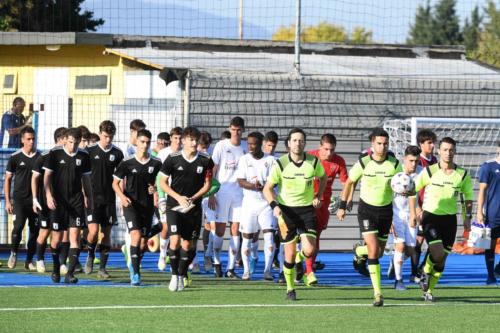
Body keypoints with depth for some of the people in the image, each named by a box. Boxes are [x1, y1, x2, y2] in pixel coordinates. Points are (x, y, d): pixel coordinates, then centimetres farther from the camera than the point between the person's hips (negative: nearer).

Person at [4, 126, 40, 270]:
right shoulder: (15, 157, 0)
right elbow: (8, 179, 4)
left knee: (35, 230, 3)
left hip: (35, 199, 2)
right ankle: (13, 253, 6)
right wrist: (7, 201, -2)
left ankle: (29, 261, 14)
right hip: (19, 199, -2)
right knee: (18, 225, -18)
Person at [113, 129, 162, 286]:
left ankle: (133, 265, 35)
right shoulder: (127, 162, -3)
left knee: (143, 242, 7)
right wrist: (122, 196, -13)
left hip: (147, 206, 3)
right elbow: (115, 183, 4)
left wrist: (155, 188, -7)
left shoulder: (156, 163, 1)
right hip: (131, 204, -3)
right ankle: (135, 273, -20)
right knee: (136, 234, -21)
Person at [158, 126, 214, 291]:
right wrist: (179, 197, -12)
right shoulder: (173, 159, -6)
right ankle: (174, 275, -5)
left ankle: (182, 274, 23)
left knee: (188, 244, 5)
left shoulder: (205, 161, -2)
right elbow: (163, 182, 1)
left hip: (194, 208, 2)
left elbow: (207, 184, 7)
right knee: (175, 240, -16)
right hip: (174, 205, -2)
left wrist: (193, 198, -9)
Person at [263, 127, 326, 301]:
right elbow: (267, 188, -4)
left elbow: (323, 177, 19)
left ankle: (298, 258, 25)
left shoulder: (314, 162, -4)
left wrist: (318, 196, 7)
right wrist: (274, 205, -19)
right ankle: (290, 289, 17)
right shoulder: (280, 164, -9)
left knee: (309, 251, -13)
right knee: (289, 254, -1)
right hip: (286, 210, -1)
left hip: (307, 209, 1)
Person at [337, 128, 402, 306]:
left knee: (379, 252, 13)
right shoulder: (363, 163, -12)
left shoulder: (394, 164, -8)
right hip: (367, 209, -3)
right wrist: (342, 206, 6)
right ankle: (377, 293, -13)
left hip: (386, 210, 3)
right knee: (373, 250, -17)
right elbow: (349, 182, 3)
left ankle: (359, 251, 49)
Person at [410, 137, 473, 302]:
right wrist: (413, 214, -4)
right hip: (430, 216, -3)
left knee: (441, 261, 6)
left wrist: (467, 217, 2)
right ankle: (426, 272, 13)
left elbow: (468, 196, 13)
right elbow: (412, 191, 2)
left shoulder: (463, 175, -1)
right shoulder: (429, 172, -8)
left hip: (450, 219, 3)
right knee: (438, 255, -19)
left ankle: (429, 291, 23)